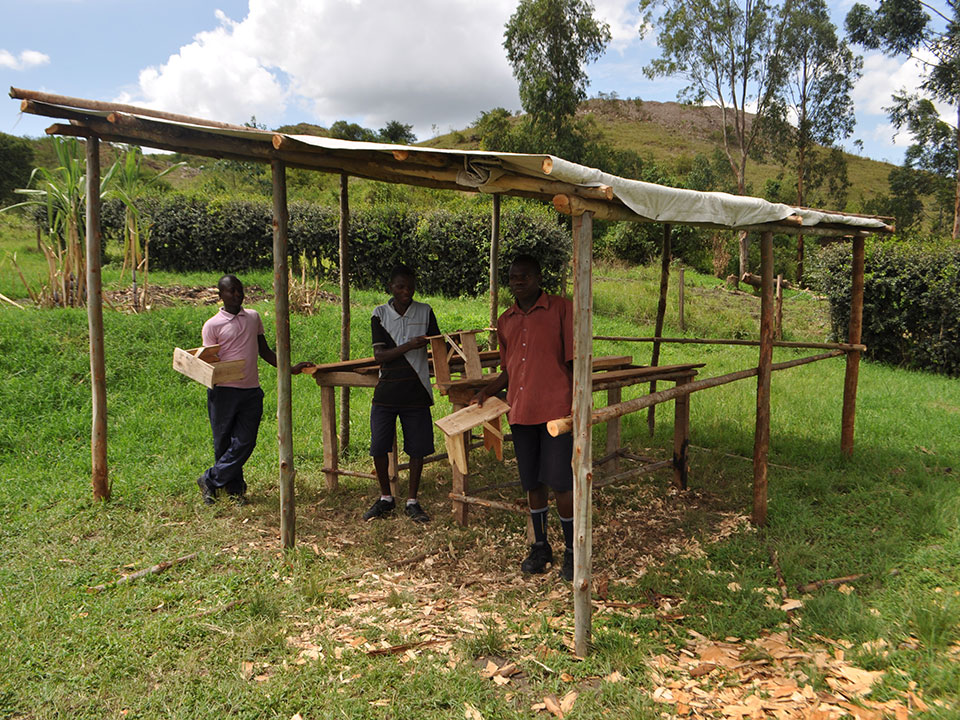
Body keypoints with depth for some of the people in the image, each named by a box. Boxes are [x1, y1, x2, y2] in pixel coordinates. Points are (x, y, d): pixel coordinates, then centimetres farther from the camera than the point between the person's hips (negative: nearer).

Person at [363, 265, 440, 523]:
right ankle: (386, 498, 24)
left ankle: (412, 501, 20)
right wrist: (409, 346, -23)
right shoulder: (380, 315, 0)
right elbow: (379, 355, -9)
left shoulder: (425, 312, 3)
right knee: (378, 448, 3)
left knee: (417, 448, 4)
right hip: (386, 394, 0)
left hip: (416, 393, 0)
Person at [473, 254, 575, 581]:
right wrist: (488, 391, 7)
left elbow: (574, 362, -3)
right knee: (532, 482, 13)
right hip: (520, 412, 5)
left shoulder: (562, 309, -1)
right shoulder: (505, 321, 15)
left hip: (556, 410, -5)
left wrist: (577, 406, -9)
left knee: (561, 482, -4)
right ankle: (540, 546, 28)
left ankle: (572, 551, 13)